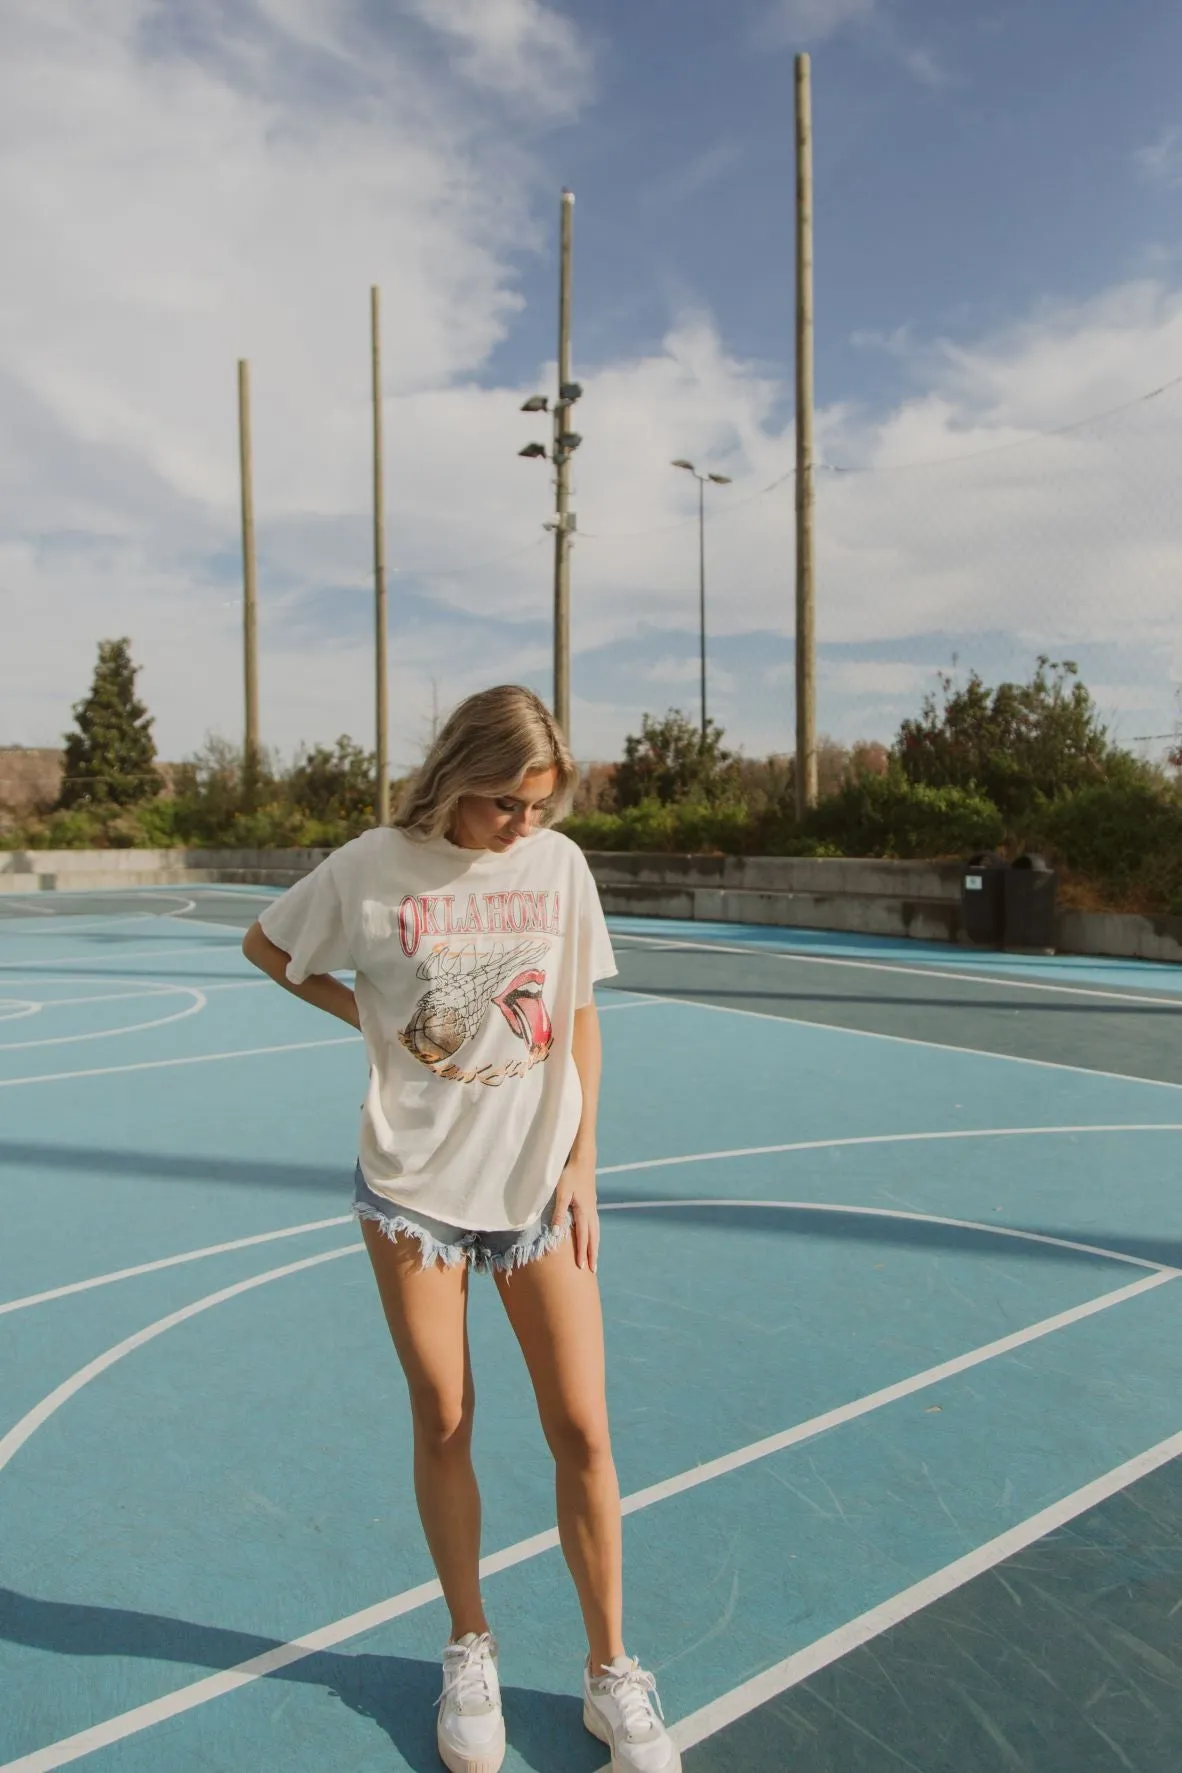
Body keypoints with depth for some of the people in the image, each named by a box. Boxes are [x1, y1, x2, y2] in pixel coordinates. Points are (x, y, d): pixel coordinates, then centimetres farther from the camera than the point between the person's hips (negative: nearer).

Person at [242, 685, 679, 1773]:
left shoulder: (559, 864, -2)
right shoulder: (373, 868, -8)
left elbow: (579, 1019, 5)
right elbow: (264, 946, 9)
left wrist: (582, 1166, 1)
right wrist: (365, 1009, -3)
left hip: (539, 1188, 2)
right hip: (415, 1190, -1)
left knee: (582, 1429, 3)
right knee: (444, 1427, 10)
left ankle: (609, 1670, 26)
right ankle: (470, 1650, 35)